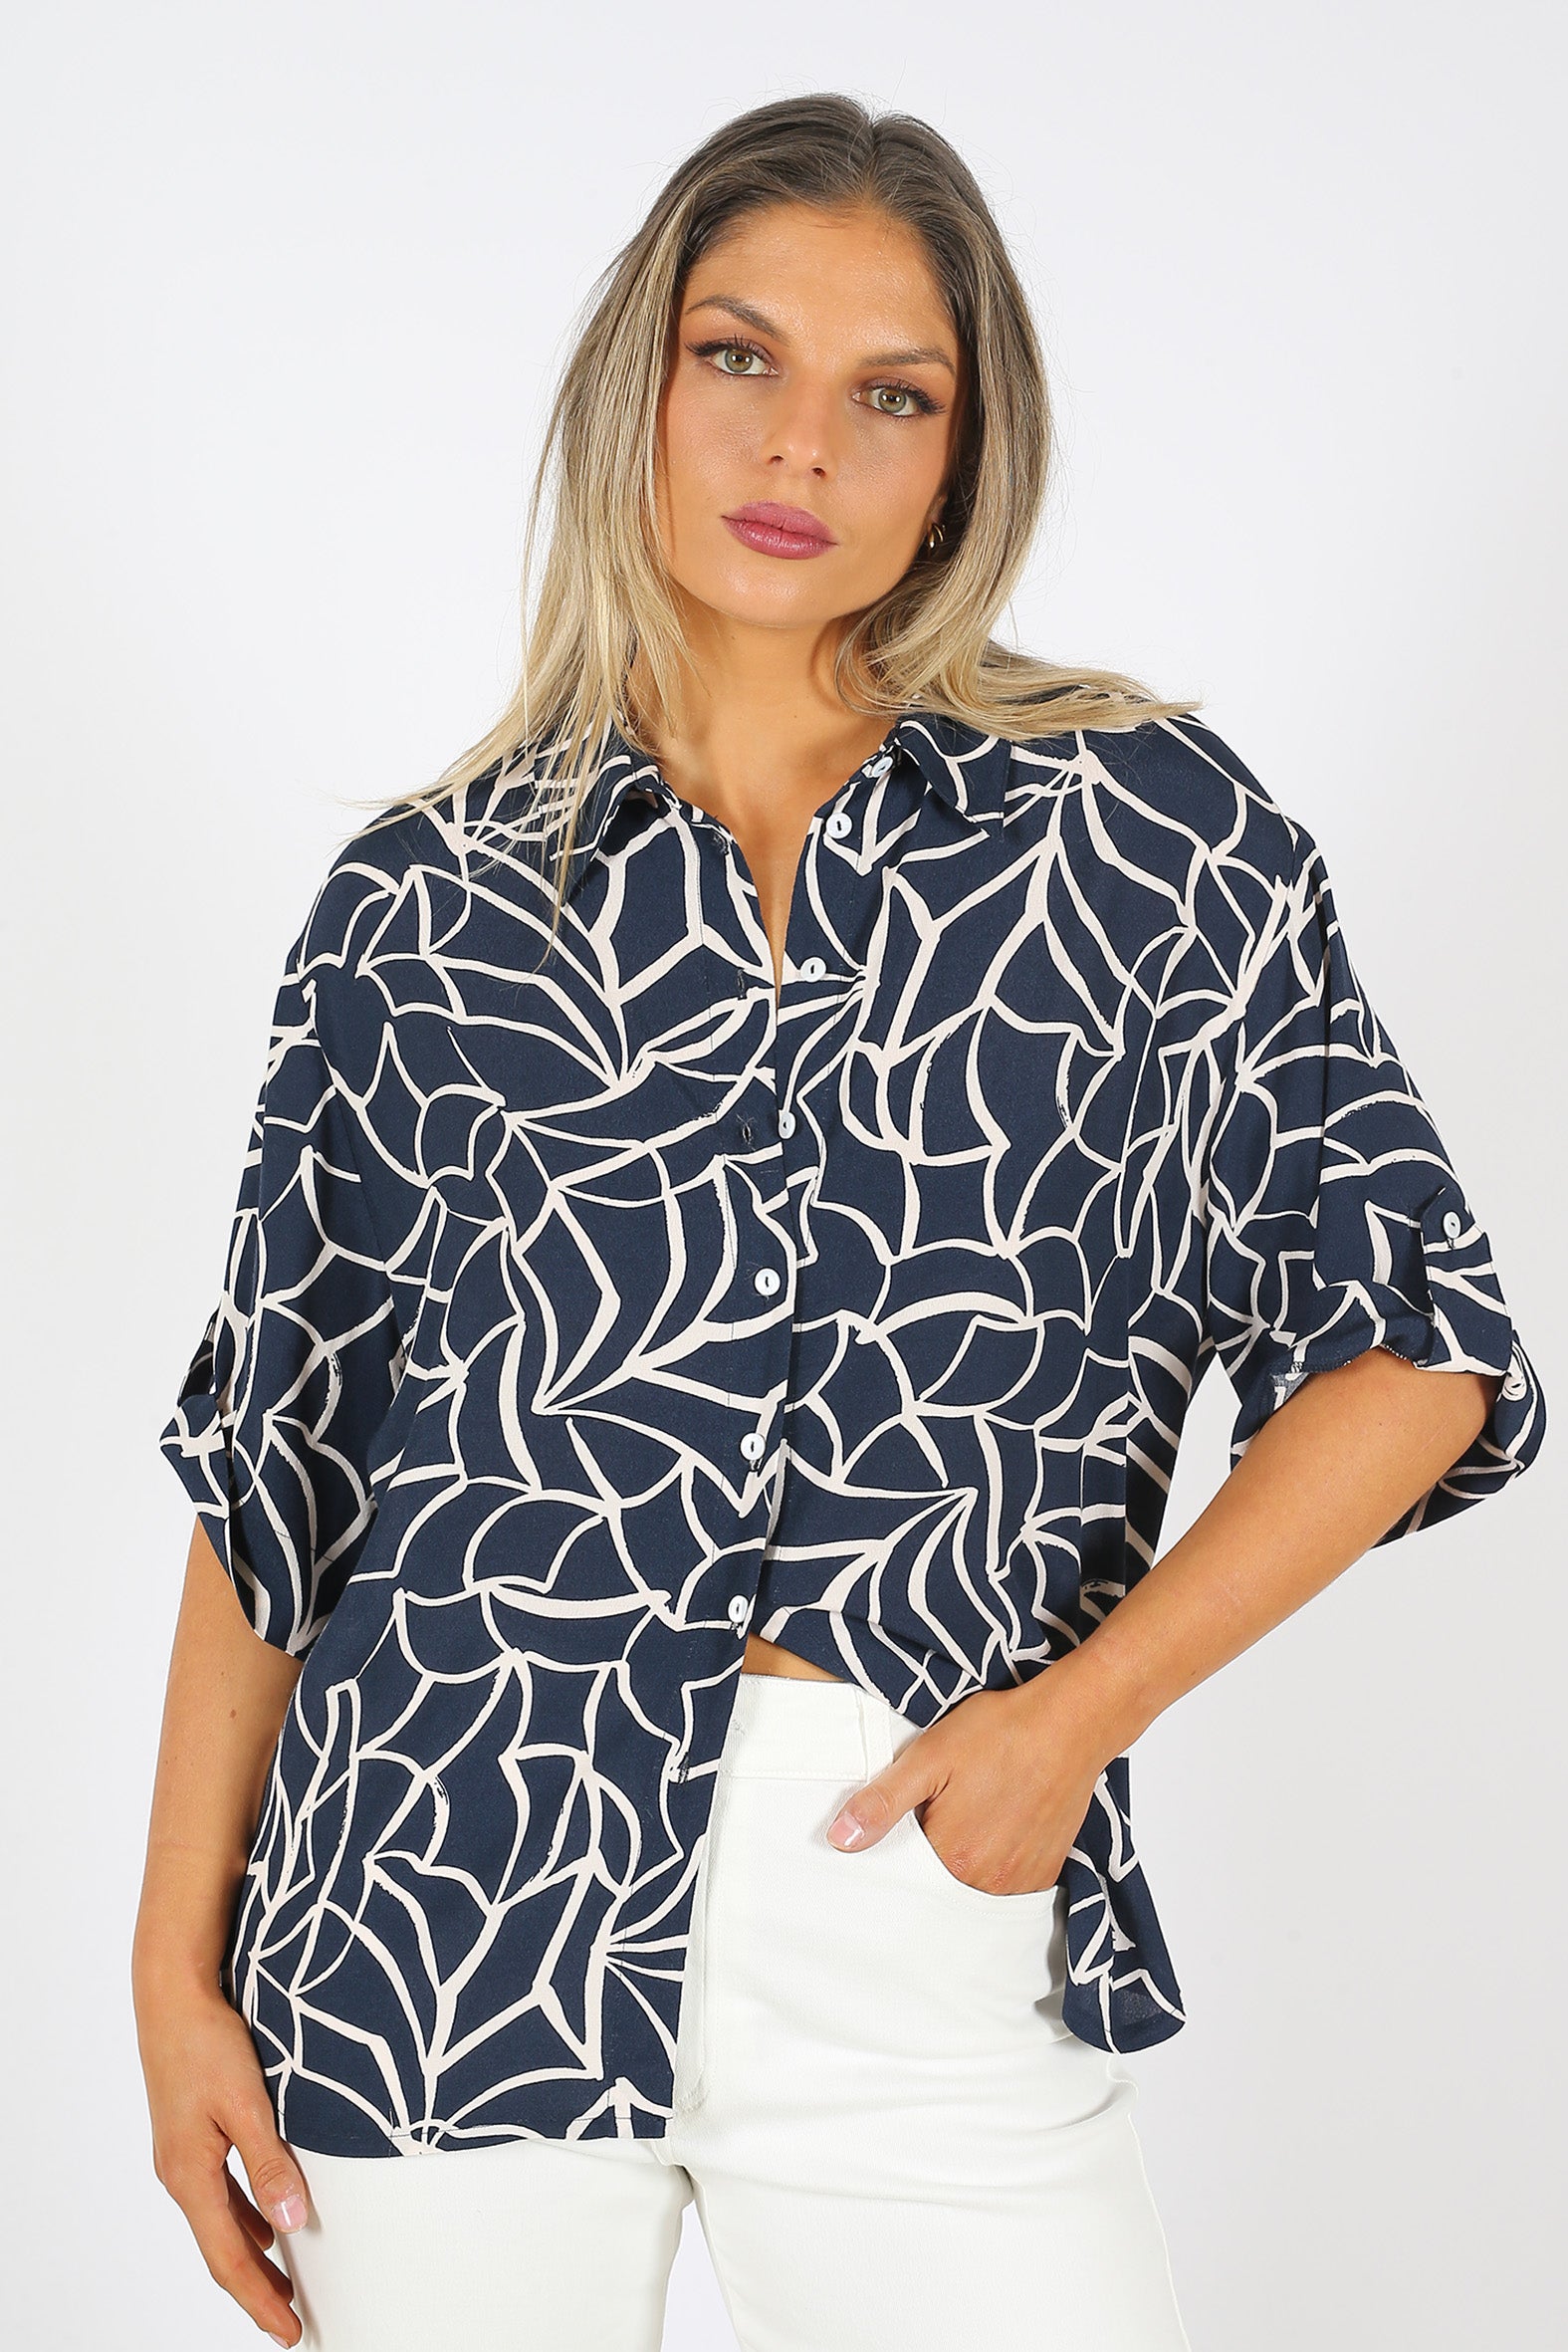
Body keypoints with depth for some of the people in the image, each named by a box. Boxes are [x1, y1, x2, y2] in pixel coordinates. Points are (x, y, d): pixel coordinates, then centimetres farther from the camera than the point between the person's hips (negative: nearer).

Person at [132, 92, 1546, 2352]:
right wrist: (178, 1971, 4)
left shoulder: (1146, 826, 3)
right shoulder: (428, 898, 5)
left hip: (930, 1927, 0)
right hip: (449, 1925, 1)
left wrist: (1083, 1702, -7)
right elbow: (270, 1450, 7)